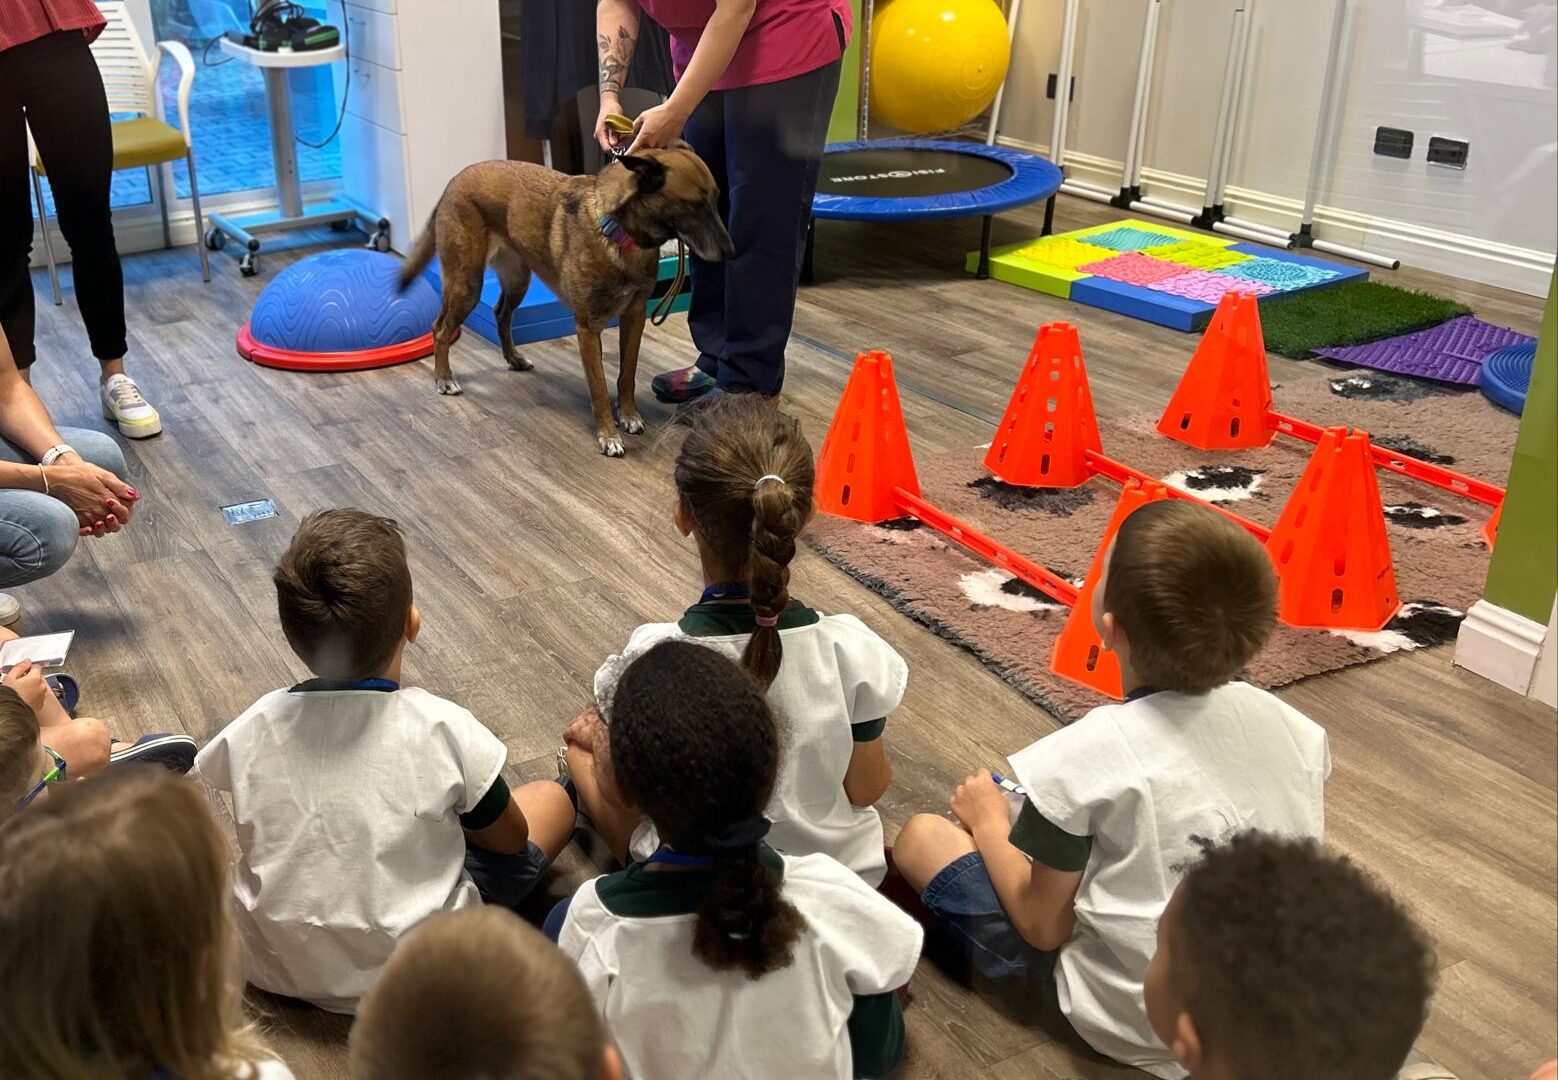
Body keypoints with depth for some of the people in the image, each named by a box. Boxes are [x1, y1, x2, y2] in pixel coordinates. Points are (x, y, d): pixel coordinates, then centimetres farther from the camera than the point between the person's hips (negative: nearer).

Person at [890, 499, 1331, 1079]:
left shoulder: (1088, 756, -27)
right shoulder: (1294, 727, -12)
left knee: (922, 835, 8)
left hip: (1137, 1030, -5)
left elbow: (1043, 927, -15)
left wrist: (989, 819, 2)